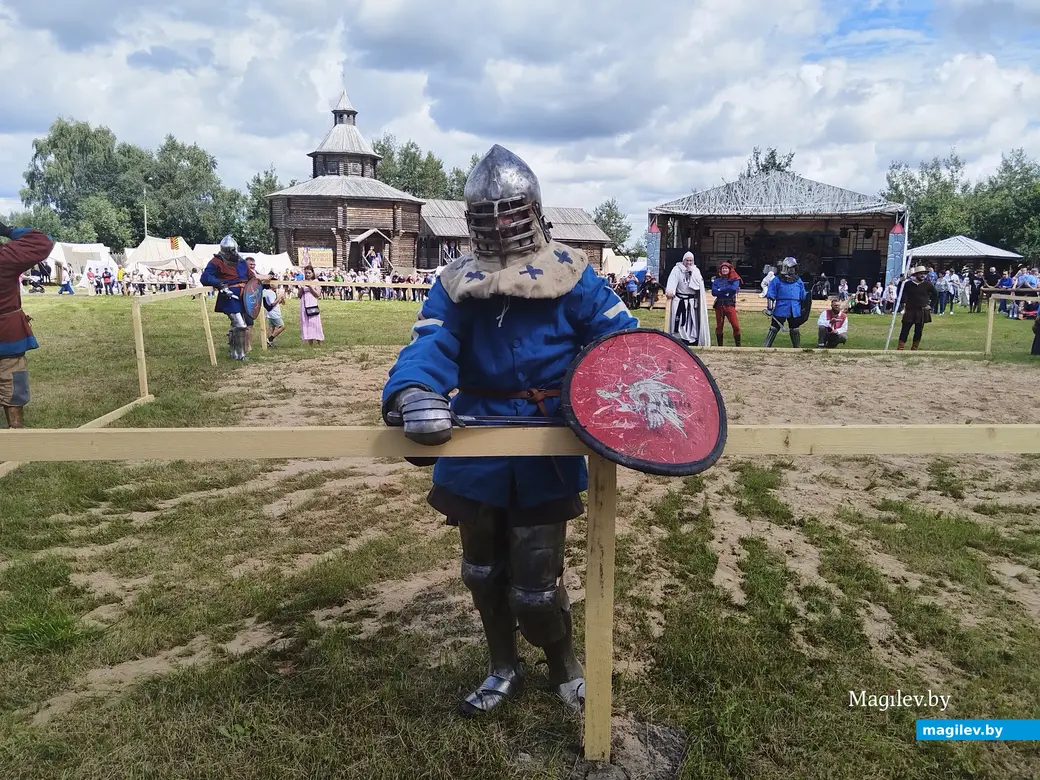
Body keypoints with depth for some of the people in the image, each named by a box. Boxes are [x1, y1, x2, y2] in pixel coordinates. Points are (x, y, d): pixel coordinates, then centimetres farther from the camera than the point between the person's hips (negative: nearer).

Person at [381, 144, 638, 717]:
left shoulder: (570, 274, -3)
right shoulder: (456, 284, 2)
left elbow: (618, 335, -6)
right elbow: (431, 344, -13)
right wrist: (414, 390, -35)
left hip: (547, 453, -3)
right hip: (479, 450, 4)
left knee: (535, 583, 2)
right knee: (484, 571, 19)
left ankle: (564, 666, 35)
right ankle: (503, 670, 45)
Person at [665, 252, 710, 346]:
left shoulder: (696, 270, 9)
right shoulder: (677, 269, 1)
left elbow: (699, 284, -4)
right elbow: (672, 281, -16)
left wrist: (691, 273, -10)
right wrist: (669, 291, -35)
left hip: (692, 302, 2)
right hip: (680, 301, -2)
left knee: (693, 323, 0)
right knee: (679, 323, -7)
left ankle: (693, 343, 4)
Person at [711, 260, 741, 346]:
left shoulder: (734, 279, 3)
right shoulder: (716, 280, 9)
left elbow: (734, 289, -17)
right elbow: (714, 292, -6)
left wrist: (720, 290, -11)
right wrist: (727, 291, -12)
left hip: (730, 305, -2)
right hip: (719, 305, 2)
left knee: (736, 326, -10)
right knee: (719, 326, 7)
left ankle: (738, 345, -2)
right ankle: (719, 345, 17)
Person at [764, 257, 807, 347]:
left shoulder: (799, 281, 10)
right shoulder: (777, 280, -3)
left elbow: (803, 298, 17)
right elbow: (770, 296, -3)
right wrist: (769, 308, -9)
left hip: (795, 311, 4)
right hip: (780, 309, -4)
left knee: (795, 330, 13)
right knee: (774, 329, -4)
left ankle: (797, 349, 26)